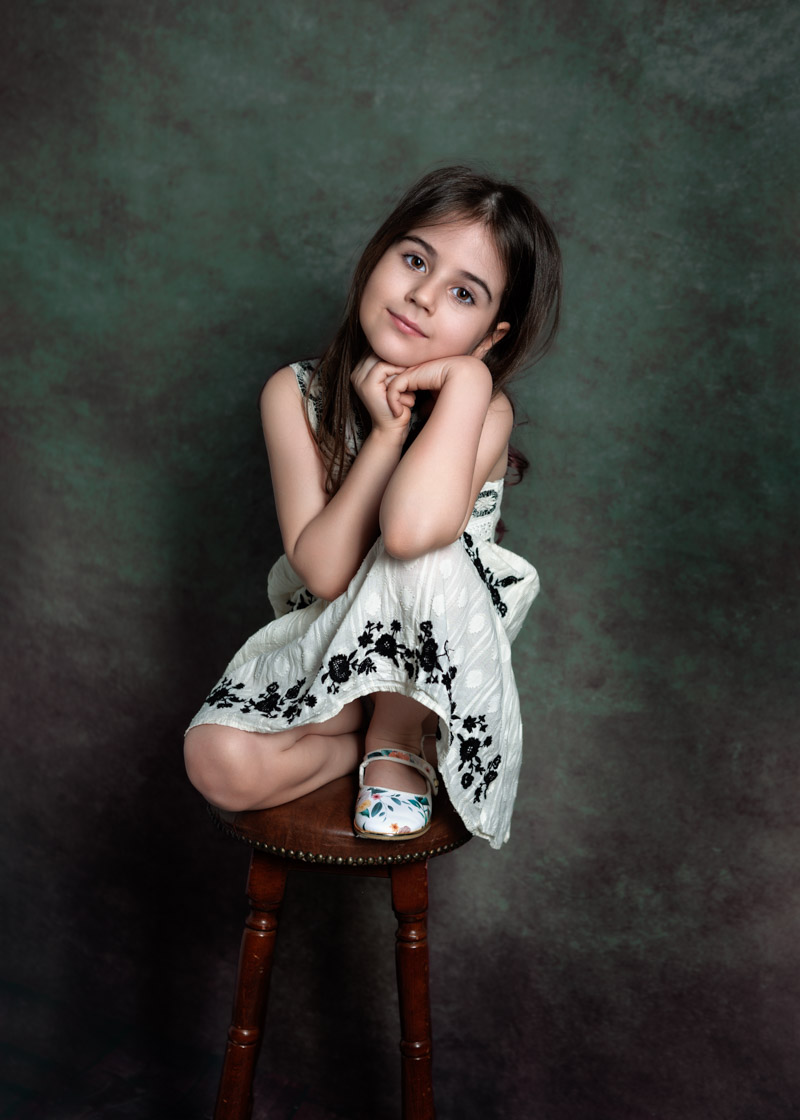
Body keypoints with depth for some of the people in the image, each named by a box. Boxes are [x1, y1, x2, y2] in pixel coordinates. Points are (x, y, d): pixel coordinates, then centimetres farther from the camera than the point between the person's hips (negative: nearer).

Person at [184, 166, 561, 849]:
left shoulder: (484, 408, -19)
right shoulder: (296, 394, -12)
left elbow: (411, 529, -42)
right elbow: (323, 571, -21)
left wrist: (464, 379, -33)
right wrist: (387, 432, -28)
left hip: (443, 655, -2)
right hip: (328, 647, 2)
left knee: (422, 553, -36)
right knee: (222, 765, -25)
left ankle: (398, 740, -10)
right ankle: (413, 726, 0)